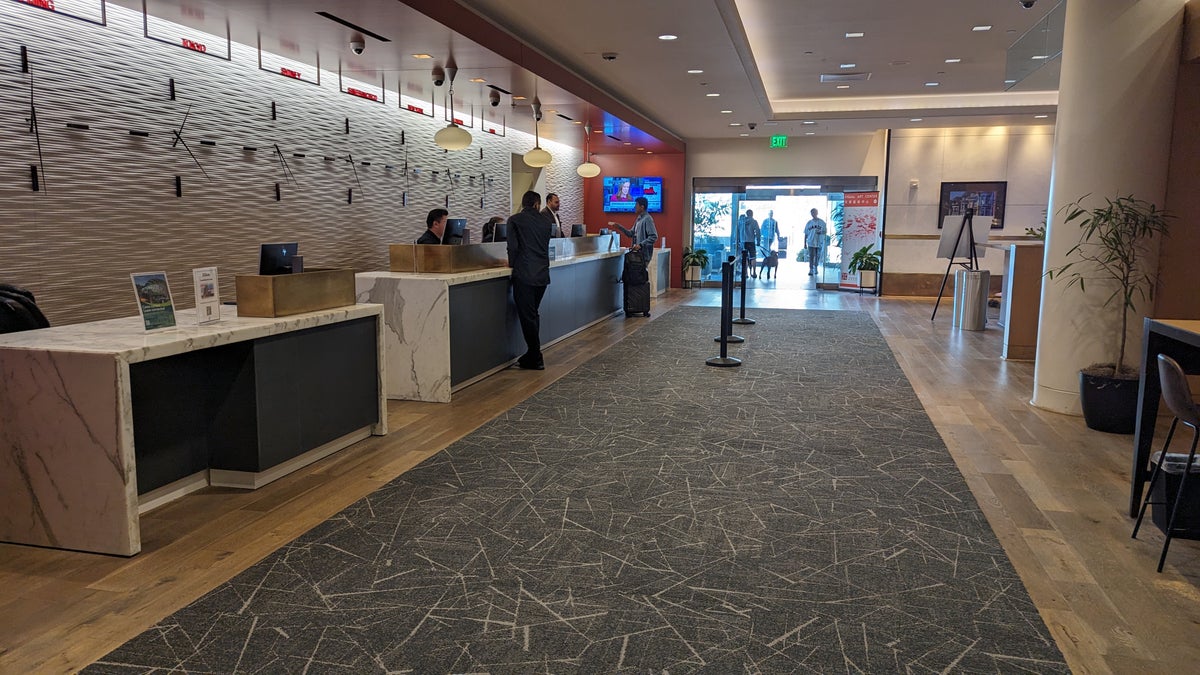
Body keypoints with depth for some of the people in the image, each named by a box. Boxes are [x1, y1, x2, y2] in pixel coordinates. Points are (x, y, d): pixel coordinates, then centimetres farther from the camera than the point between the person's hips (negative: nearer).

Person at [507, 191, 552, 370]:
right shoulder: (544, 221, 11)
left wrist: (512, 263, 9)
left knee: (527, 317, 0)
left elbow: (513, 246, -8)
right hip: (542, 274, 5)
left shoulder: (515, 220, -2)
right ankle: (533, 355, 21)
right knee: (533, 315, 17)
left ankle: (535, 359, 1)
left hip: (524, 275, -5)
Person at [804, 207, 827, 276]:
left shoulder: (822, 222, 4)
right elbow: (806, 234, 8)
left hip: (819, 242, 0)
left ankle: (815, 268, 26)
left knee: (817, 256, 8)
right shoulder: (809, 223, 6)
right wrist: (805, 243, 5)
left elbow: (824, 232, 7)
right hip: (811, 242, 0)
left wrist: (821, 232, -16)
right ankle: (811, 270, -7)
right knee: (811, 256, -7)